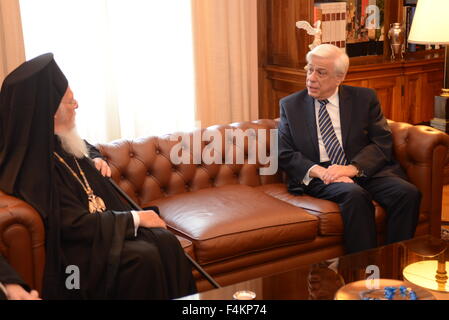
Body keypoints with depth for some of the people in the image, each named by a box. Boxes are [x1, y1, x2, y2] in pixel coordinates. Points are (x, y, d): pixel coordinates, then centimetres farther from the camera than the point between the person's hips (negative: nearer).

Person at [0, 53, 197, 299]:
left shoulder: (60, 144, 7)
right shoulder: (36, 163, -21)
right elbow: (74, 224, -22)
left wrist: (94, 166, 10)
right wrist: (135, 218, -16)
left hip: (100, 223, 9)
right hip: (71, 247, -9)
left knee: (166, 241, -14)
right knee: (143, 257, -30)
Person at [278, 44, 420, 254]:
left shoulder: (364, 99, 10)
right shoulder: (290, 105, 11)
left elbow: (383, 143, 2)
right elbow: (284, 154, 4)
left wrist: (353, 168, -17)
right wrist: (319, 171, -15)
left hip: (366, 171, 2)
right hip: (321, 177, -2)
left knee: (407, 193, -25)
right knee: (355, 194, -34)